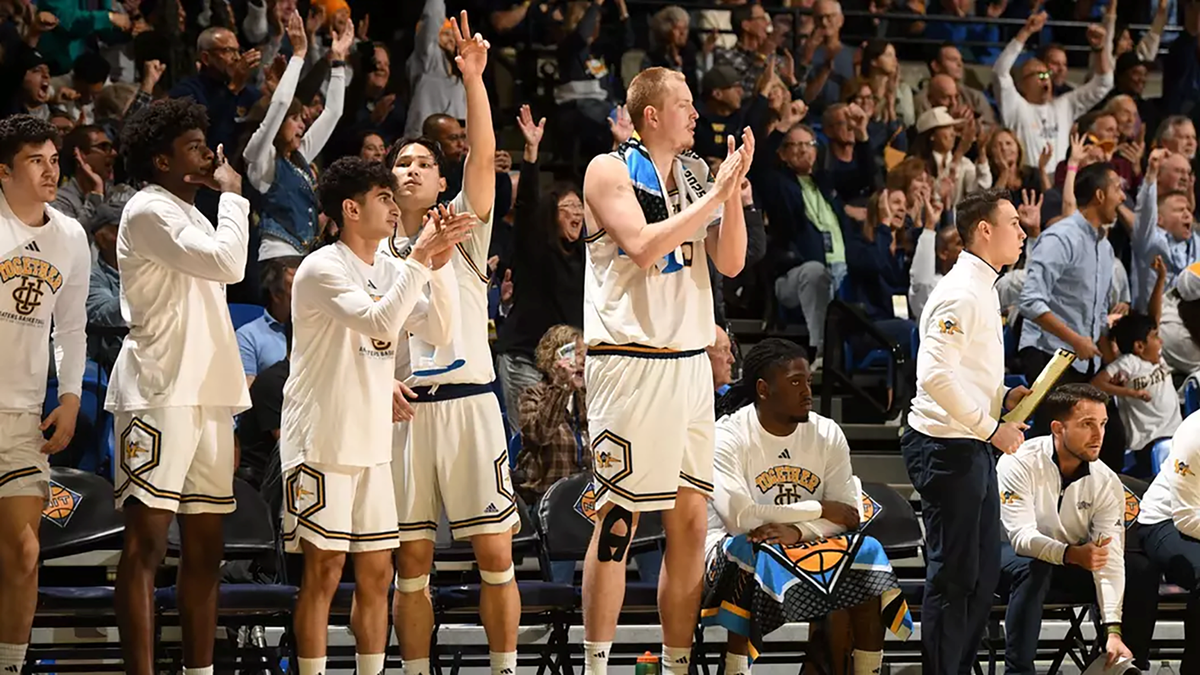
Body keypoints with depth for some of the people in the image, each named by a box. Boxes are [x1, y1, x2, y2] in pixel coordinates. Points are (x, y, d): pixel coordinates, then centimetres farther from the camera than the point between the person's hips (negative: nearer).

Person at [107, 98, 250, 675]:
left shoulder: (192, 216, 22)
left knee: (204, 547, 8)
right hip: (159, 394, -10)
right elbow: (228, 263, -19)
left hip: (206, 395, 10)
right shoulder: (149, 211, -8)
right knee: (146, 541, -13)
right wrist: (231, 195, -6)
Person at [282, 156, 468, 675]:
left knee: (375, 573, 8)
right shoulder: (322, 269, -12)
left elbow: (439, 332, 4)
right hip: (321, 442, -7)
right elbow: (380, 322, -26)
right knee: (324, 570, -5)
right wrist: (420, 257, -23)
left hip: (372, 444, 7)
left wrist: (440, 264, -8)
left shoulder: (390, 271, 12)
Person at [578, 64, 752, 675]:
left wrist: (733, 191, -4)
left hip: (690, 362, 7)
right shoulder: (610, 171, -4)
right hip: (631, 364, -7)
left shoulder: (696, 173, 14)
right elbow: (643, 246, -18)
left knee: (690, 520, 6)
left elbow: (730, 263, 9)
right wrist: (715, 194, -16)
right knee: (618, 518, -6)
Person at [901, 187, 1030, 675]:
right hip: (948, 447, -10)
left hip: (973, 447, 10)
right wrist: (992, 428, -21)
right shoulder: (961, 293, -17)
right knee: (954, 575, -5)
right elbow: (935, 375, -26)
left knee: (983, 571, 14)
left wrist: (1004, 397, 9)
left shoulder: (983, 288, 16)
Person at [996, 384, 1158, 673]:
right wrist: (1073, 554, -51)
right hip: (1016, 552, -4)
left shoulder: (1107, 483, -15)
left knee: (1141, 571, -15)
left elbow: (1110, 560, -21)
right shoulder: (1021, 463, -25)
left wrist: (1113, 631, -30)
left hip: (1074, 558, 4)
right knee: (1032, 567, -38)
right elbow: (1022, 536, -33)